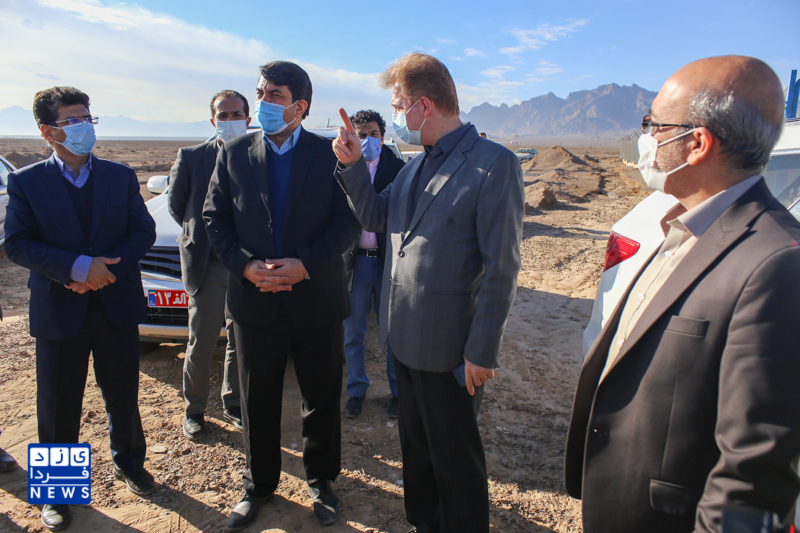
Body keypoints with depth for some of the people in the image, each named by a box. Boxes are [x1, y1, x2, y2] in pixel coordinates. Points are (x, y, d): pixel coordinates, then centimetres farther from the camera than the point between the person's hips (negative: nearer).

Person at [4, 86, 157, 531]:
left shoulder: (121, 177, 4)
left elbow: (143, 231, 1)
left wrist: (106, 268, -14)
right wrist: (77, 266, -21)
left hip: (117, 305, 2)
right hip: (58, 310, -1)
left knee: (123, 395, 14)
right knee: (58, 406, 10)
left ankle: (129, 462, 37)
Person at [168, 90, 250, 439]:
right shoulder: (191, 158, 0)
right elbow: (176, 206, 8)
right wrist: (201, 235, 7)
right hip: (208, 266, -1)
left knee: (241, 342, 12)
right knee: (201, 343, 6)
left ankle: (233, 403, 30)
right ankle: (194, 410, 25)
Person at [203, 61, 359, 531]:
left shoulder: (330, 153, -3)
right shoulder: (233, 153, 4)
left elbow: (348, 220, -7)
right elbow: (216, 219, 3)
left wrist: (305, 264, -19)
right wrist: (246, 266, -13)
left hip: (317, 300, -1)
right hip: (255, 300, 2)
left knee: (323, 399, 13)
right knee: (258, 403, 15)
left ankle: (321, 479, 36)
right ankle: (259, 485, 37)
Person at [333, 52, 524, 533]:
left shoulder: (494, 164, -16)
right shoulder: (416, 165, 9)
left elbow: (502, 268, -18)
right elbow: (375, 216, 14)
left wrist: (482, 351, -17)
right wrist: (353, 165, 0)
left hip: (449, 348, -8)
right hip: (406, 336, 8)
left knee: (456, 460, 12)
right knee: (416, 447, 24)